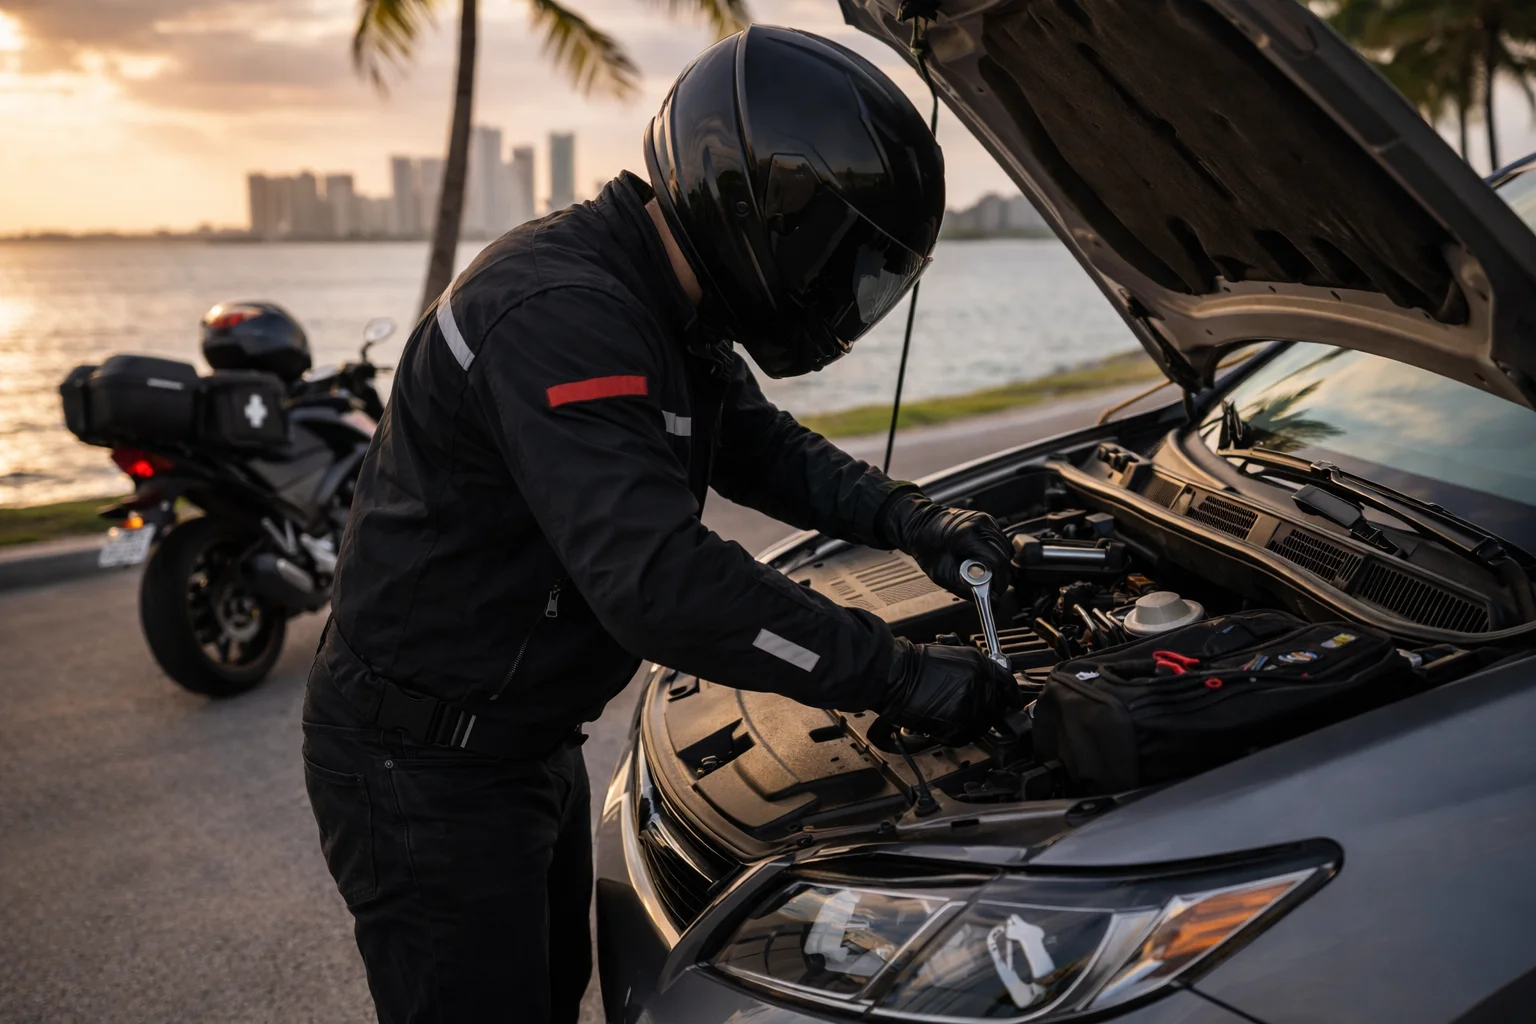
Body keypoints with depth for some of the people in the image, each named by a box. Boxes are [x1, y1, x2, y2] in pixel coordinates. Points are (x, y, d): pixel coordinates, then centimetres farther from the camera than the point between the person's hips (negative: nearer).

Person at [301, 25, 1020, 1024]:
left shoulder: (667, 310, 3)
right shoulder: (560, 313, -30)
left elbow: (763, 446, 16)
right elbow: (660, 580, -37)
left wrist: (910, 518, -1)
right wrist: (898, 675, -32)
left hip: (533, 743, 10)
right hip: (423, 765, -10)